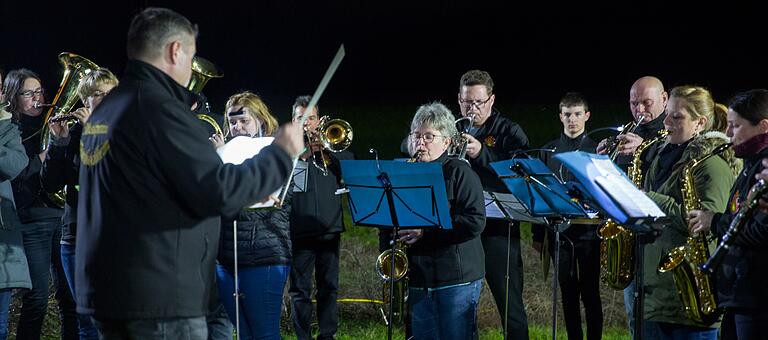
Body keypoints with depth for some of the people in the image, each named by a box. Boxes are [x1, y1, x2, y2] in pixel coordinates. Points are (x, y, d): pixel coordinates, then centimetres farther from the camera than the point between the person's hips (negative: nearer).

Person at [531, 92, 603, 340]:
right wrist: (538, 234, 8)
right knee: (568, 292, 8)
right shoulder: (549, 151, 8)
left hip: (588, 232, -3)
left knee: (590, 292, 0)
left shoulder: (596, 150, 0)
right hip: (559, 232, 3)